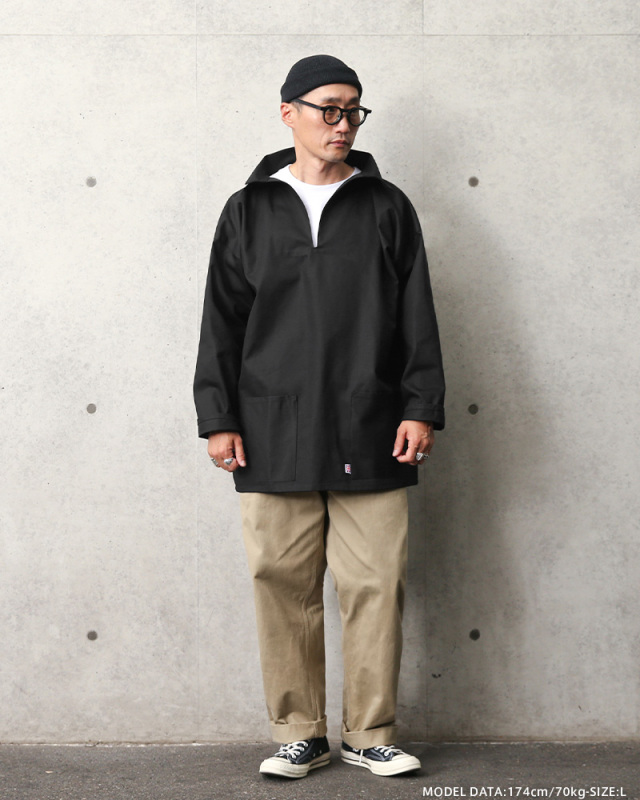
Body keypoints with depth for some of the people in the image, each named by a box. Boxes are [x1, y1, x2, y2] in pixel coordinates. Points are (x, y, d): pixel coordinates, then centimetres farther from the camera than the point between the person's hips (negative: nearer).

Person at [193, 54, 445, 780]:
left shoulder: (386, 208, 11)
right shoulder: (249, 211, 11)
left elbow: (417, 317, 9)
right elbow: (221, 321, 10)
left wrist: (421, 408, 0)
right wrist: (217, 418, 2)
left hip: (370, 438, 0)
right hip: (273, 437, 0)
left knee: (375, 585, 0)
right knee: (283, 585, 2)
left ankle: (370, 733, 13)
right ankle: (299, 734, 15)